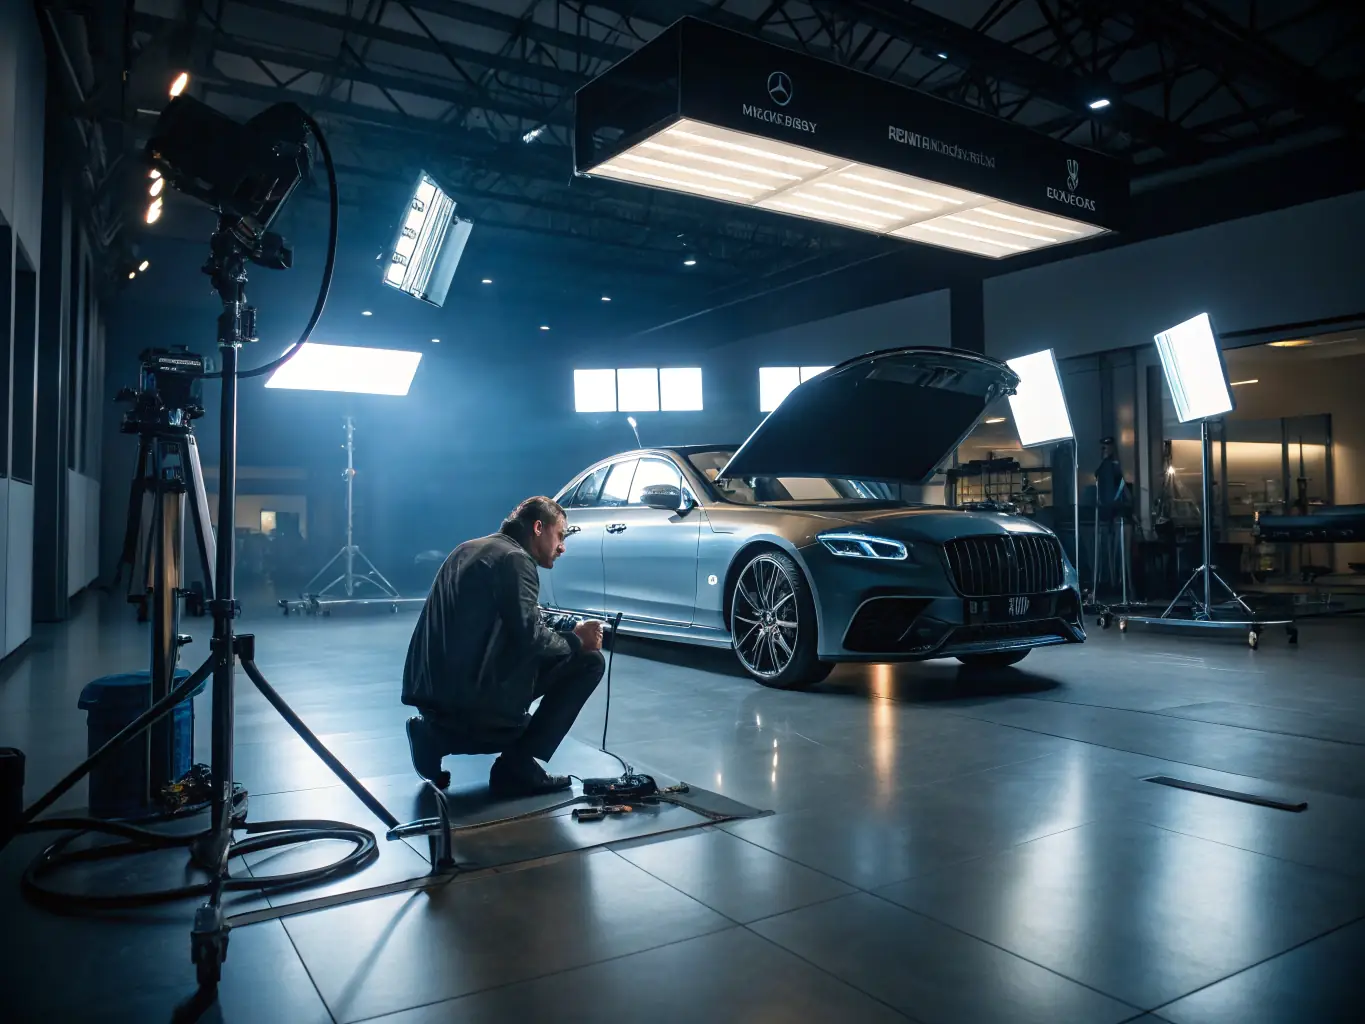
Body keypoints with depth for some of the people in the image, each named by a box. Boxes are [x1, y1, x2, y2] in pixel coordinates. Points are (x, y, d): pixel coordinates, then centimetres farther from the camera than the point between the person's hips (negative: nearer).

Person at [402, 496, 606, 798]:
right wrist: (576, 640, 0)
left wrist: (564, 634, 19)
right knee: (588, 661, -4)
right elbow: (531, 637, -18)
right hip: (470, 694, -9)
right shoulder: (515, 558, -9)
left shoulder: (470, 549, 19)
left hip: (430, 689, 9)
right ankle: (517, 767, -3)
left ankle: (439, 735, 14)